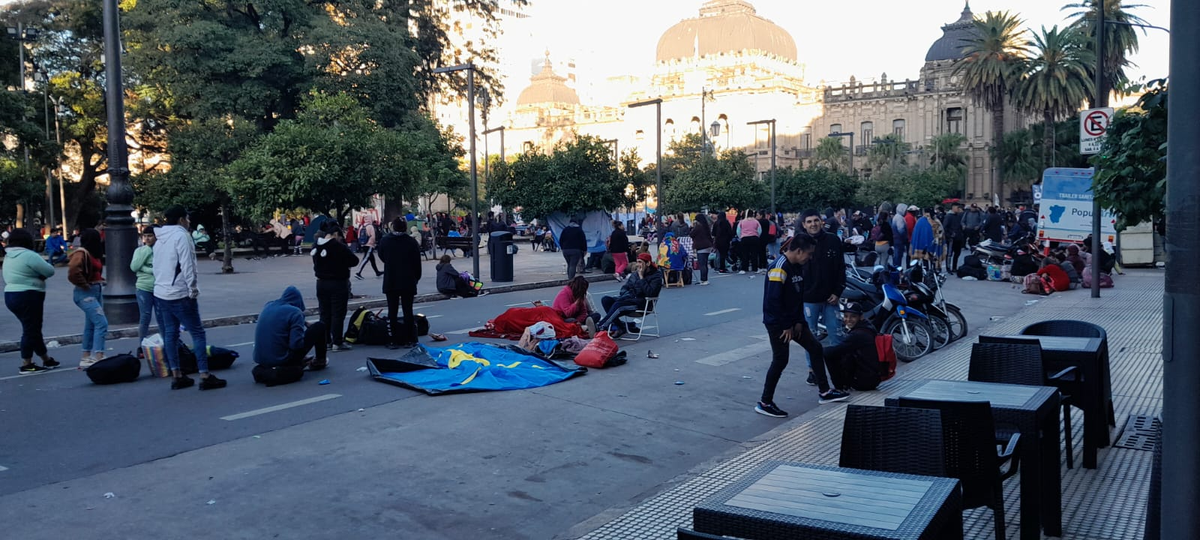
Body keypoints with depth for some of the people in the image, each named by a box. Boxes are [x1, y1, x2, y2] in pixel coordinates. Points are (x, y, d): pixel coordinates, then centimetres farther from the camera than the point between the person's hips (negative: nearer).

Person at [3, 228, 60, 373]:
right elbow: (50, 271, -15)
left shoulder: (8, 256, 12)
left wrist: (32, 275, 1)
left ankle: (46, 360, 25)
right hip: (27, 297, -9)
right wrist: (38, 275, 6)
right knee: (31, 330, -1)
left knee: (33, 329, 16)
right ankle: (26, 365, 3)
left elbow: (7, 278, 13)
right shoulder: (29, 255, -15)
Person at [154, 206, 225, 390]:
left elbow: (157, 266, 19)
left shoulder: (160, 239, 15)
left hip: (161, 293, 9)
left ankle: (176, 376, 13)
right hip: (179, 294, -9)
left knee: (170, 334, 10)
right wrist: (193, 289, -11)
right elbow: (187, 266, -17)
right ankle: (205, 376, -8)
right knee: (198, 333, -5)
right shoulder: (181, 235, -12)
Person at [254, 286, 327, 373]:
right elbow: (296, 344, -20)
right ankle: (320, 361, 22)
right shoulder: (295, 312, -14)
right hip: (282, 359, -7)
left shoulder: (268, 306, 7)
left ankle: (298, 361, 29)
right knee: (320, 326, 5)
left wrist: (303, 323, 24)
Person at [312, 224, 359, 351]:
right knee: (338, 313, 1)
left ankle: (325, 341, 19)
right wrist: (344, 264, 3)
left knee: (324, 313, 14)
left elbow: (316, 264, 9)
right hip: (338, 283, -6)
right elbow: (354, 260, -13)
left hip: (322, 283, 6)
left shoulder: (316, 246, 2)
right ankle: (337, 342, 3)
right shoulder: (339, 246, -18)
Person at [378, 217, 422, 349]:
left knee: (392, 311, 5)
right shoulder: (411, 242, -7)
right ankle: (409, 339, 7)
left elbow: (381, 256, 11)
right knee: (408, 310, 5)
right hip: (408, 282, 0)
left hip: (390, 282, 1)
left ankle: (394, 341, 4)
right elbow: (417, 263, -2)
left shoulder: (385, 240, -4)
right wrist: (416, 277, 10)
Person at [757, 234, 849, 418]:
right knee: (780, 360, -5)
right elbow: (773, 301, -25)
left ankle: (824, 392, 24)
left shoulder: (798, 267, 7)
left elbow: (799, 296, 12)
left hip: (793, 320, 9)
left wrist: (799, 321, 3)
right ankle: (764, 403, 7)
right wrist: (787, 326, -18)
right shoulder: (779, 268, -22)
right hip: (777, 323, -9)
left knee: (816, 348, 11)